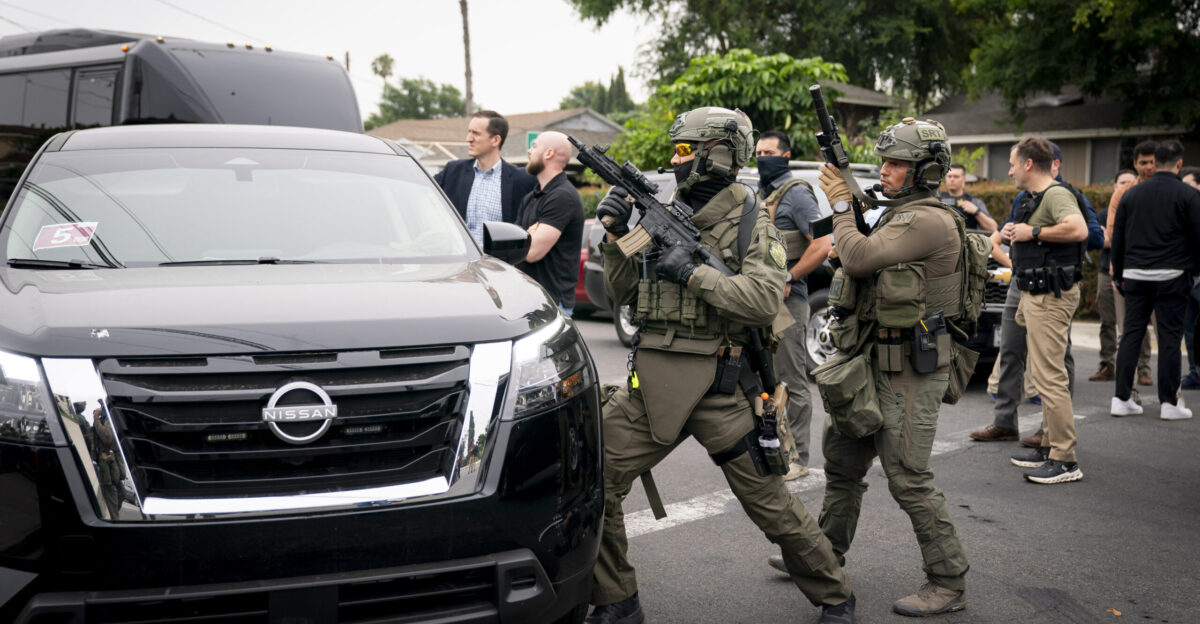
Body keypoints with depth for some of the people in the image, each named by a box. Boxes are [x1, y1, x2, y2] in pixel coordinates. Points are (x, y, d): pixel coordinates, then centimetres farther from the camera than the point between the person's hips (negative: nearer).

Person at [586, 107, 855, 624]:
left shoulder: (751, 222, -4)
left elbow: (765, 301, -18)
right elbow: (623, 295, 12)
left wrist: (693, 273, -21)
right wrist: (616, 237, -2)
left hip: (718, 387, -5)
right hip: (651, 380, 5)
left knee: (769, 502, 6)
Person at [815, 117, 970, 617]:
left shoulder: (929, 221, -18)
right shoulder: (898, 215, 15)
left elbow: (859, 257, -24)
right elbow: (863, 263, 20)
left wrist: (841, 206, -9)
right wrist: (846, 207, 8)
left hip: (909, 372, -10)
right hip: (875, 362, 10)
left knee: (909, 479, -6)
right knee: (842, 460, 17)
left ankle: (949, 584, 9)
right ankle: (827, 555, 33)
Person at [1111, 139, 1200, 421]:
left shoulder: (1131, 194, 8)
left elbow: (1117, 239, 12)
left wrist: (1118, 275, 19)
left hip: (1135, 275, 4)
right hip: (1172, 277, -3)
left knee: (1131, 334, 6)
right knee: (1169, 338, 2)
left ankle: (1121, 398, 6)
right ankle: (1169, 403, 6)